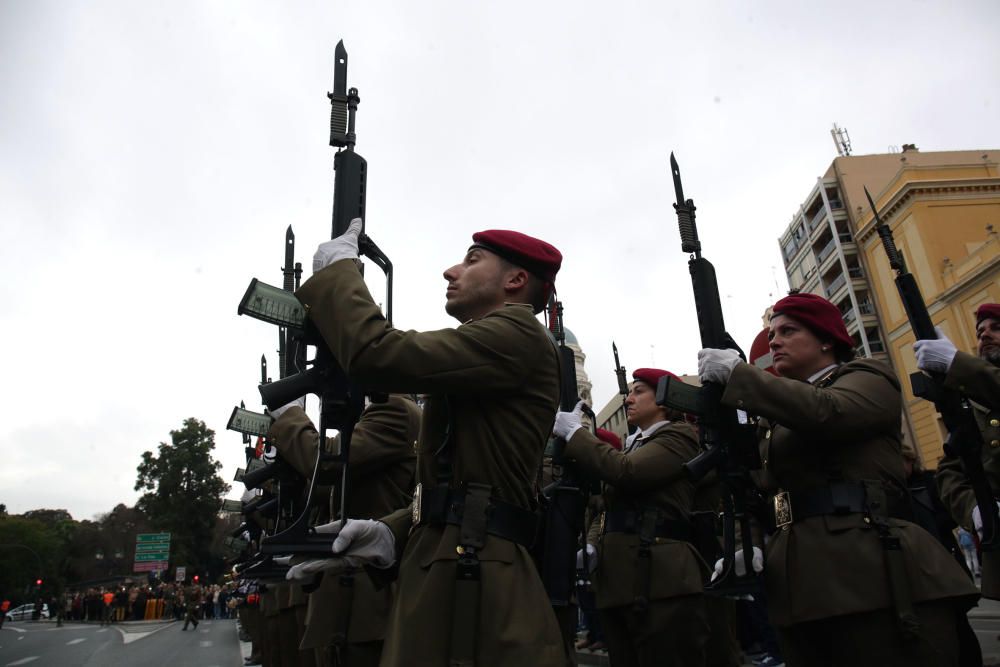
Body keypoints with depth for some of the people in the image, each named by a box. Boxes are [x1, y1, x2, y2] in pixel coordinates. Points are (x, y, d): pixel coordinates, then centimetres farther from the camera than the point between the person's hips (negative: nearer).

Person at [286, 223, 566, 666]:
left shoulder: (517, 333, -10)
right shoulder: (485, 352, 21)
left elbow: (376, 355, -21)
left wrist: (338, 268, -4)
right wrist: (392, 533, 5)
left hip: (471, 579, -9)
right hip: (448, 571, 9)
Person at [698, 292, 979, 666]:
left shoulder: (867, 379, 7)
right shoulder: (777, 413, 24)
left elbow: (827, 412, -18)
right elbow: (767, 493, 18)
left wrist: (737, 373, -16)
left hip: (876, 573, -6)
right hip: (800, 584, 6)